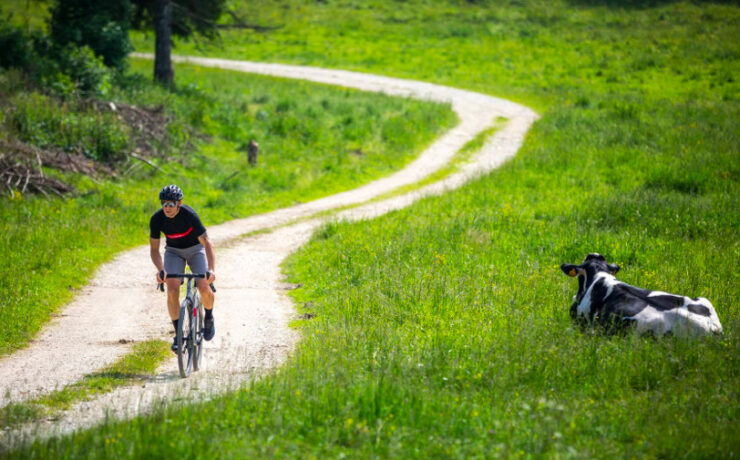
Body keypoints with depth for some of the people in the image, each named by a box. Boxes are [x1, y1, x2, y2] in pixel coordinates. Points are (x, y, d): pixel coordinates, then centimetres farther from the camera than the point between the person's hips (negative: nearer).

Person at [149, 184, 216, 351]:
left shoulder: (189, 215, -31)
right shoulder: (157, 219, -23)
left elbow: (207, 243, -30)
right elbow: (154, 249, -16)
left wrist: (212, 269, -43)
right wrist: (160, 269, -36)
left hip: (195, 249, -2)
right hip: (174, 251, 2)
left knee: (204, 287, -20)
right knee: (172, 291, -18)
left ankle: (209, 318, 12)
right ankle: (178, 334, -5)